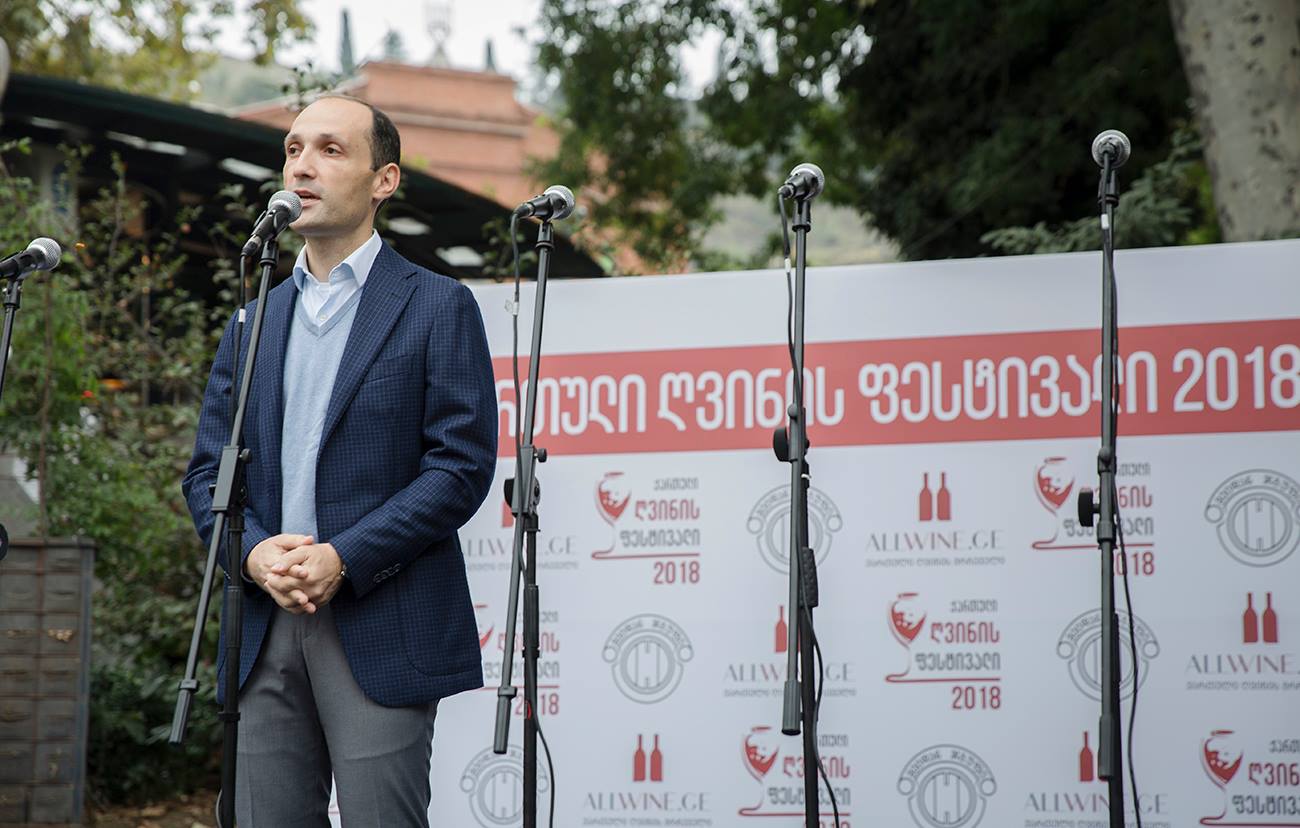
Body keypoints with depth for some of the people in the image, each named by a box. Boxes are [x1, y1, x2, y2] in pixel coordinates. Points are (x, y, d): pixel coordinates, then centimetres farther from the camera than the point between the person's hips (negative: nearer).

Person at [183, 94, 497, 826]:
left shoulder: (438, 307, 2)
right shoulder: (255, 322, 19)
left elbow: (462, 464, -7)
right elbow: (207, 471, 15)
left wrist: (342, 559, -15)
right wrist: (254, 553, -6)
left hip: (382, 629, -5)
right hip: (268, 628, 5)